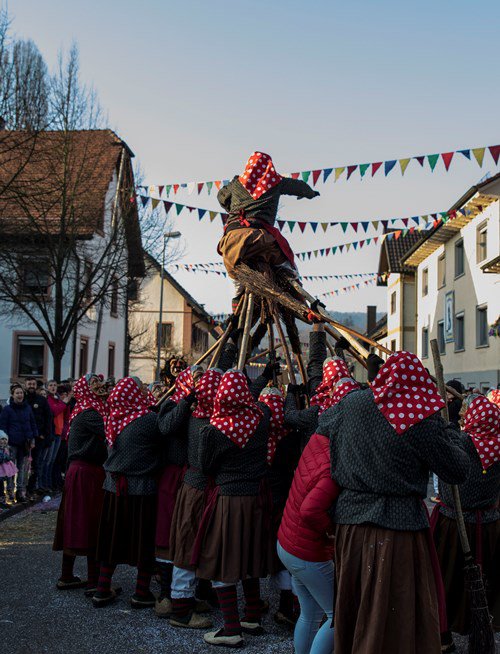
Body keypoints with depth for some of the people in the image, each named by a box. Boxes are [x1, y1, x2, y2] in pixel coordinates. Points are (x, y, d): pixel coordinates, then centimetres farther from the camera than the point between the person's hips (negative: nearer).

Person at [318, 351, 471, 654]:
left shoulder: (352, 403, 2)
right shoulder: (422, 419, -12)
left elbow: (322, 422, 24)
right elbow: (459, 471, -5)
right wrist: (447, 429, 8)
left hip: (351, 522, 5)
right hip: (399, 527, -5)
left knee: (352, 612, 18)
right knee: (400, 621, 6)